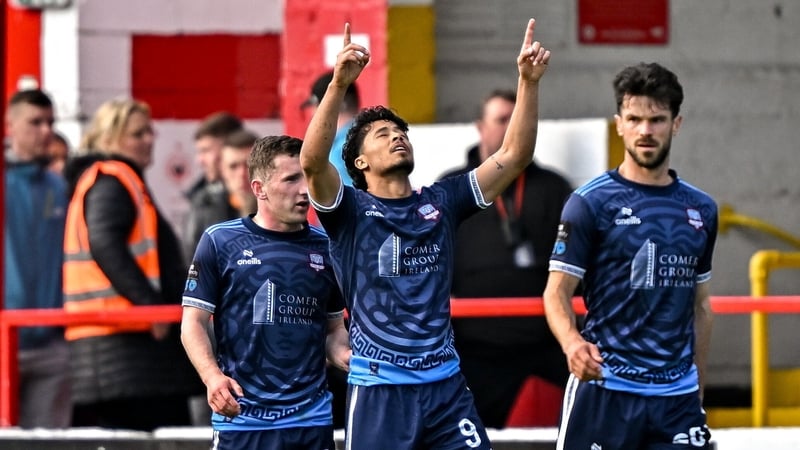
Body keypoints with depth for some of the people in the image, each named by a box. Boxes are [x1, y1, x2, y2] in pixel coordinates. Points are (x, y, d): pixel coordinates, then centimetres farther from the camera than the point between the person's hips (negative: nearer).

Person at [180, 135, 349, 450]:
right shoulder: (219, 242, 1)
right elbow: (193, 322, 0)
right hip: (242, 420, -3)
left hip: (312, 421, 3)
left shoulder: (324, 247, 11)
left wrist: (345, 354, -3)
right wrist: (212, 376, -18)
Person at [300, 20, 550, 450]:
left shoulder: (440, 203, 10)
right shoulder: (350, 210, -1)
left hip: (446, 386, 4)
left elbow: (515, 156, 6)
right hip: (378, 391, -4)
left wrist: (528, 82, -7)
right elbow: (312, 161, -21)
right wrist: (338, 84, -33)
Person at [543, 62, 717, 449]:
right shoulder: (591, 202, -3)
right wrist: (572, 343, -27)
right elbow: (556, 292, -6)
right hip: (605, 389, -4)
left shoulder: (701, 209, 12)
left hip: (677, 394, 4)